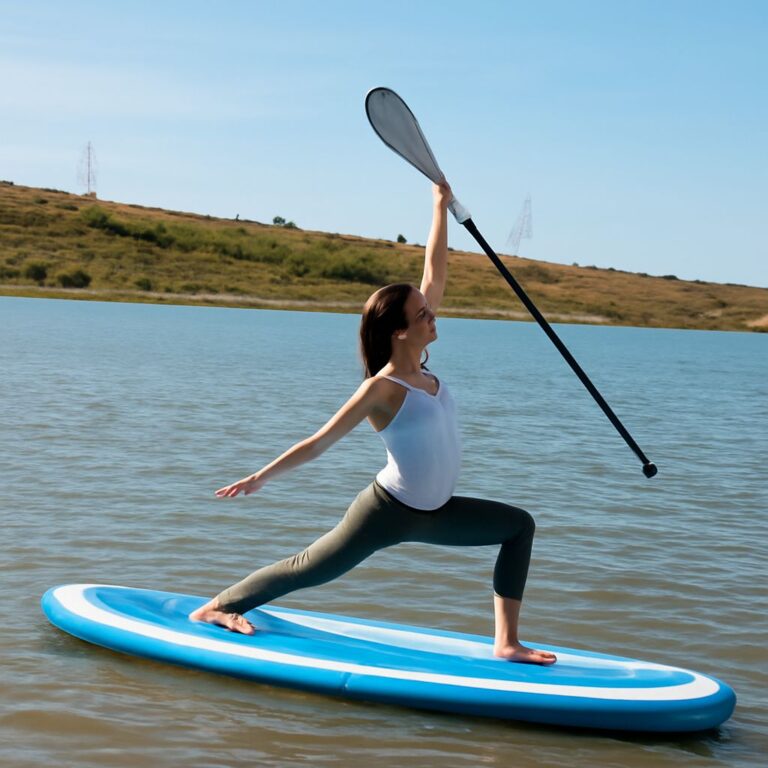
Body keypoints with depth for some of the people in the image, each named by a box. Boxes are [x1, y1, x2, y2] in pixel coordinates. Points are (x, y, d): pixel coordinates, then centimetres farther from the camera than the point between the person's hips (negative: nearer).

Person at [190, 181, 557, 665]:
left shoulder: (419, 364, 0)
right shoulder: (383, 389, -19)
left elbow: (435, 273, 2)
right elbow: (319, 443, -15)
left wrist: (442, 206, 4)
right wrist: (262, 477, -19)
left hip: (434, 513, 8)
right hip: (390, 511, -8)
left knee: (520, 526, 4)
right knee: (308, 570, 2)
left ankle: (507, 642, 1)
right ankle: (215, 606, 22)